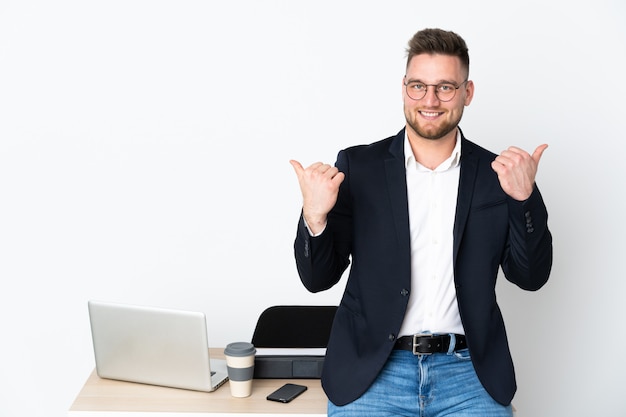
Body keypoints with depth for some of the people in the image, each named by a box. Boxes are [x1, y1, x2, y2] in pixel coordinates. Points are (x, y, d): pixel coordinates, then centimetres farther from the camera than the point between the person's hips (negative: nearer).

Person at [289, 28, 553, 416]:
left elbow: (531, 278, 3)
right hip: (372, 369, -1)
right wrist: (314, 216, -18)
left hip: (469, 370, 1)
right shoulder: (357, 166, 2)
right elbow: (318, 279, 2)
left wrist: (524, 198, -12)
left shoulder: (496, 173, 5)